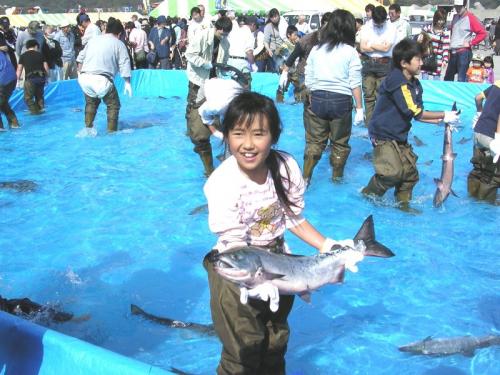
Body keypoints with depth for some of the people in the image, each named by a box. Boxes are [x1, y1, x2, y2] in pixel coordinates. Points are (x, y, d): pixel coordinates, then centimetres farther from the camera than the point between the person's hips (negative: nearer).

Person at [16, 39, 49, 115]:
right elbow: (46, 68, 12)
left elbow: (19, 70, 6)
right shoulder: (40, 54, 14)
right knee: (39, 95, 21)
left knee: (28, 97, 5)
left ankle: (34, 110, -3)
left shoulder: (23, 56, 10)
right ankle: (40, 108, 13)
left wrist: (17, 80, 11)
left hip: (30, 78, -3)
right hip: (41, 77, 3)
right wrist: (46, 78, 23)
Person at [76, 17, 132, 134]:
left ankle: (88, 128, 28)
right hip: (101, 80, -5)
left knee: (91, 101, 29)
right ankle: (111, 131, 10)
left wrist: (80, 72, 33)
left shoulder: (93, 39, 21)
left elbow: (81, 57, 23)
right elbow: (124, 64, 1)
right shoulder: (119, 44, 8)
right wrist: (127, 83, 3)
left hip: (84, 78, 5)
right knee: (113, 105, 12)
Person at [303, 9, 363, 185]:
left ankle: (305, 177, 10)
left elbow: (308, 81, 6)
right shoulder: (350, 52, -5)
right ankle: (337, 176, 26)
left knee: (314, 141, 12)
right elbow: (355, 84, -7)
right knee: (340, 142, 15)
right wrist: (359, 107, -1)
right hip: (341, 100, -2)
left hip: (317, 99, 2)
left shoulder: (316, 50, 4)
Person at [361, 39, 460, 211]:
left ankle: (403, 203, 25)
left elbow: (418, 115, 9)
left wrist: (441, 121, -4)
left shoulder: (415, 84, 6)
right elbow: (414, 112, -22)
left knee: (410, 172, 9)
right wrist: (444, 115, -15)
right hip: (383, 135, -9)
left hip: (399, 136, 9)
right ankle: (367, 195, 6)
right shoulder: (396, 81, -21)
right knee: (393, 172, -15)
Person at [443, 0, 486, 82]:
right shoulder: (455, 17, 12)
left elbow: (483, 33, -13)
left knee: (461, 79, -9)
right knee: (448, 78, 15)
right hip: (453, 52, 8)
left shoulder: (470, 18, -10)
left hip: (464, 52, -8)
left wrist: (470, 43, -12)